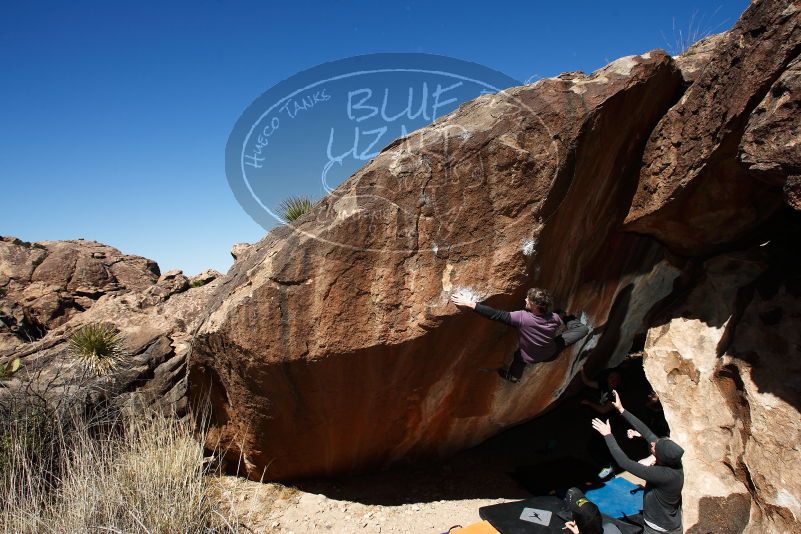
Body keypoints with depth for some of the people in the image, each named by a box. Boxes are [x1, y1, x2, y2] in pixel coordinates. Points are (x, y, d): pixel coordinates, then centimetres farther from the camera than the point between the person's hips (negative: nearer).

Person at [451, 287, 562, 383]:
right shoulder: (554, 318, -27)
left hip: (530, 359, -4)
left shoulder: (522, 317, -39)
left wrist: (470, 304, -41)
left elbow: (496, 314, -41)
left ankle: (511, 376, 48)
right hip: (550, 354, 4)